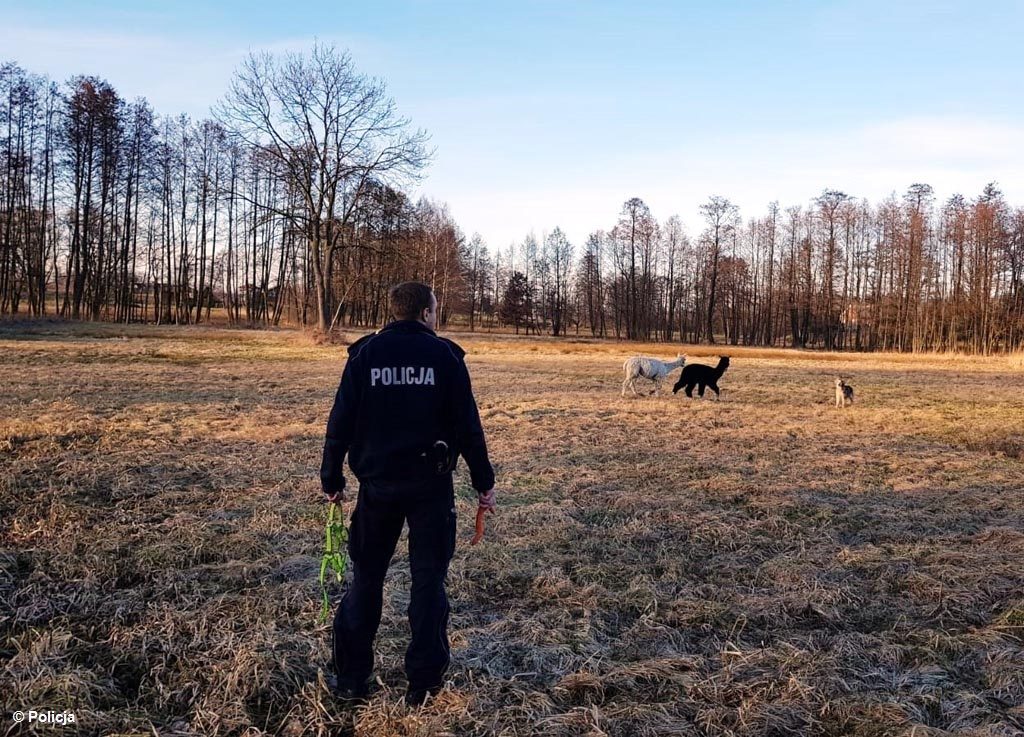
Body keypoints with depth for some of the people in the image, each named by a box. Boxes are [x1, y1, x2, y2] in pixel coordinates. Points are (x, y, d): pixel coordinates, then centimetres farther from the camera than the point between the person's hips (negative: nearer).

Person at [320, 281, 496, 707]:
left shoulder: (364, 354, 2)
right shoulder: (444, 355, -3)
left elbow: (340, 422, 1)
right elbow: (468, 426, -4)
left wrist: (331, 480, 10)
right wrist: (484, 483, 5)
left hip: (377, 483, 2)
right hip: (430, 484, -2)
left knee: (366, 578, 13)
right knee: (428, 581, 8)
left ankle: (351, 679, 19)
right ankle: (423, 682, 14)